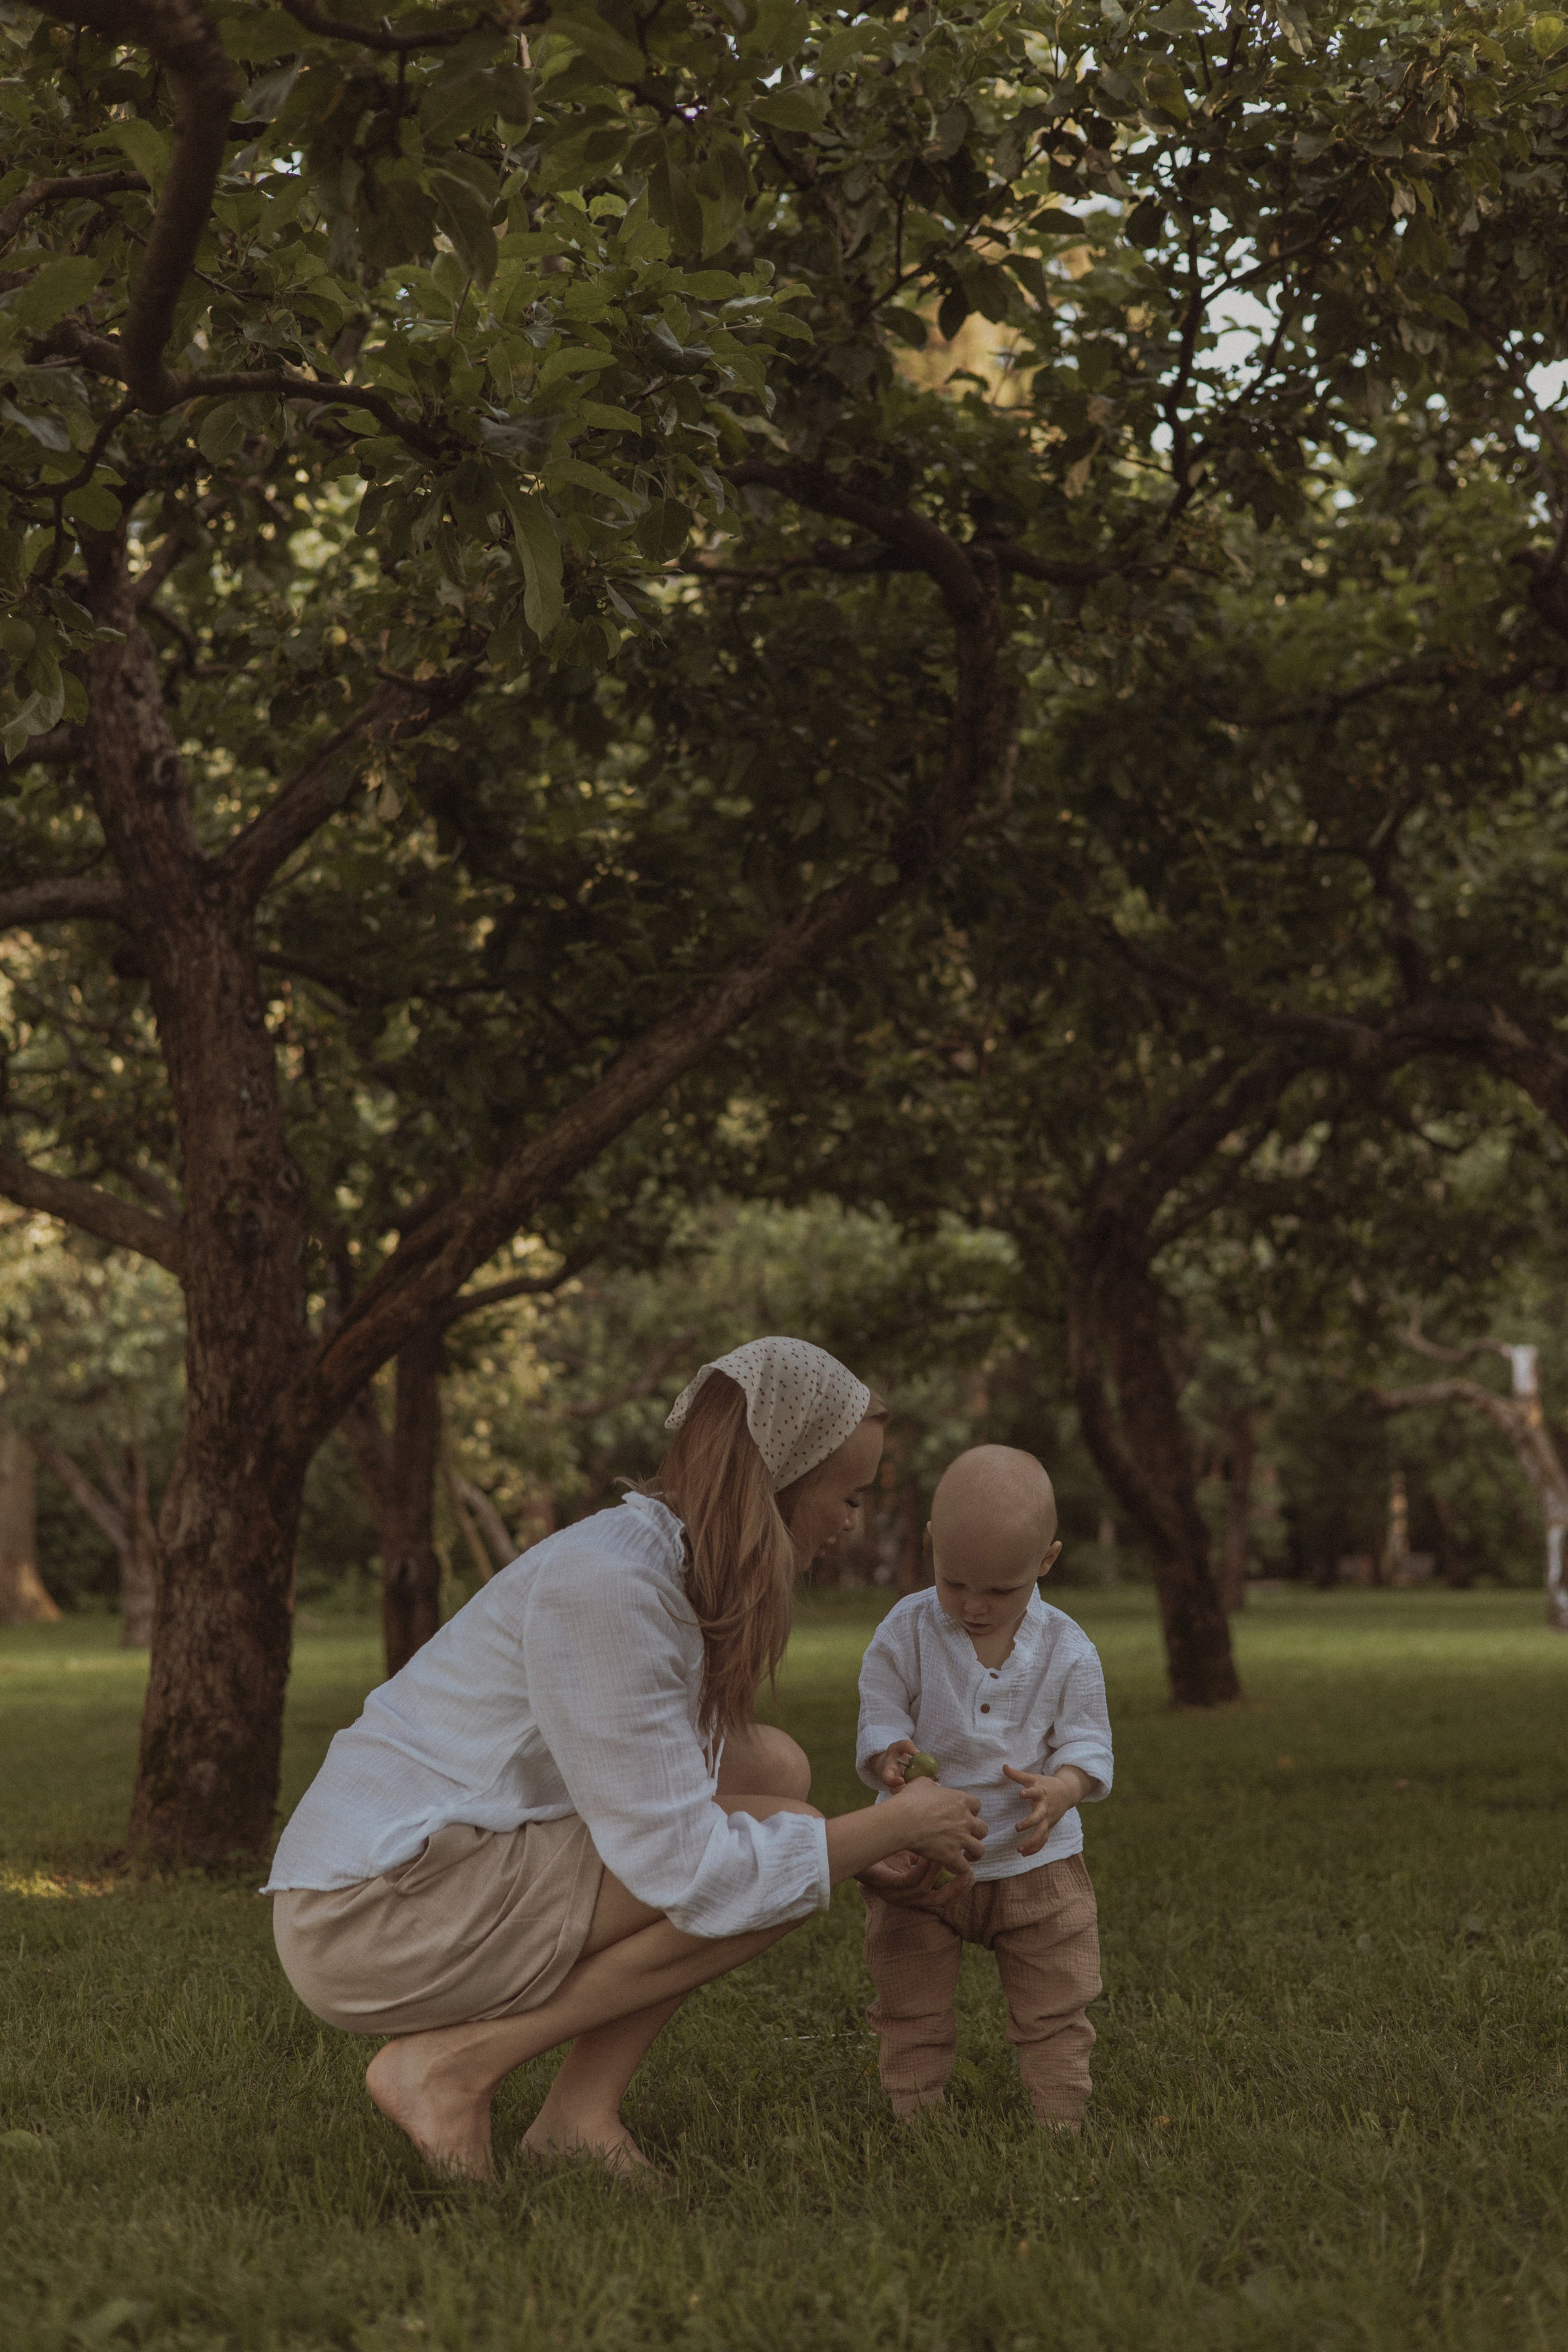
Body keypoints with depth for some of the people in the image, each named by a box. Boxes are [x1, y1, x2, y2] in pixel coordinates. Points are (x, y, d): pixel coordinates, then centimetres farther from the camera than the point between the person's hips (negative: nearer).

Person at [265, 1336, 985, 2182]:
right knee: (783, 1846, -13)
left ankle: (580, 2107, 0)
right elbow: (689, 1870, -23)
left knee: (774, 1767, 6)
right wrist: (900, 1821, -10)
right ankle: (450, 2067, -8)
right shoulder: (606, 1581, -21)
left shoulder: (671, 1565, 9)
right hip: (375, 1912, -10)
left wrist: (869, 1840, 11)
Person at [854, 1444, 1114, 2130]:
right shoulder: (904, 1634, -11)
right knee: (910, 2012, 6)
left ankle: (1060, 2122, 21)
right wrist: (892, 1761, -35)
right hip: (918, 1862, 0)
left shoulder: (1065, 1650, -9)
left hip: (1034, 1860, 1)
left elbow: (1087, 1747, -7)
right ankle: (916, 2120, 18)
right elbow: (877, 1729, -9)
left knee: (1056, 2010, 8)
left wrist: (1059, 1790, -31)